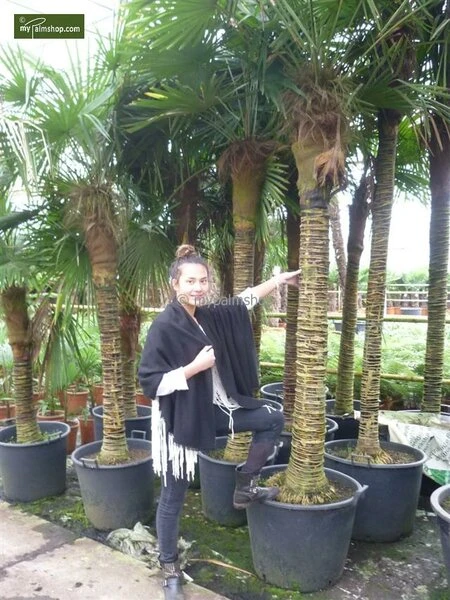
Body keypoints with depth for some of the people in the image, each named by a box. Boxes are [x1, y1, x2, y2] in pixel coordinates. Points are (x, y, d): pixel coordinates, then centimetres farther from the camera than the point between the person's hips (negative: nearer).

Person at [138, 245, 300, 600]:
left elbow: (242, 303, 17)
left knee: (273, 420, 13)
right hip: (180, 420, -7)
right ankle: (170, 569, 29)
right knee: (174, 496, 7)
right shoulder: (164, 327, -21)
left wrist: (280, 279, 22)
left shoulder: (208, 315, 0)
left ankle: (245, 488, 24)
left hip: (212, 408, 7)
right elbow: (149, 381, -21)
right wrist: (195, 366, -25)